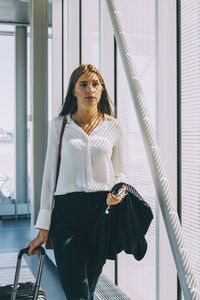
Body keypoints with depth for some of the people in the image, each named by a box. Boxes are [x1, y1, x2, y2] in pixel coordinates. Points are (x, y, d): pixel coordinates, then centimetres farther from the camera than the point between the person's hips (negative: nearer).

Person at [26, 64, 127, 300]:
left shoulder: (115, 127, 7)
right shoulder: (59, 125, 5)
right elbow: (50, 174, 4)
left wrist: (119, 192, -10)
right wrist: (43, 228, 2)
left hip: (102, 209, 1)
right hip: (67, 210, -1)